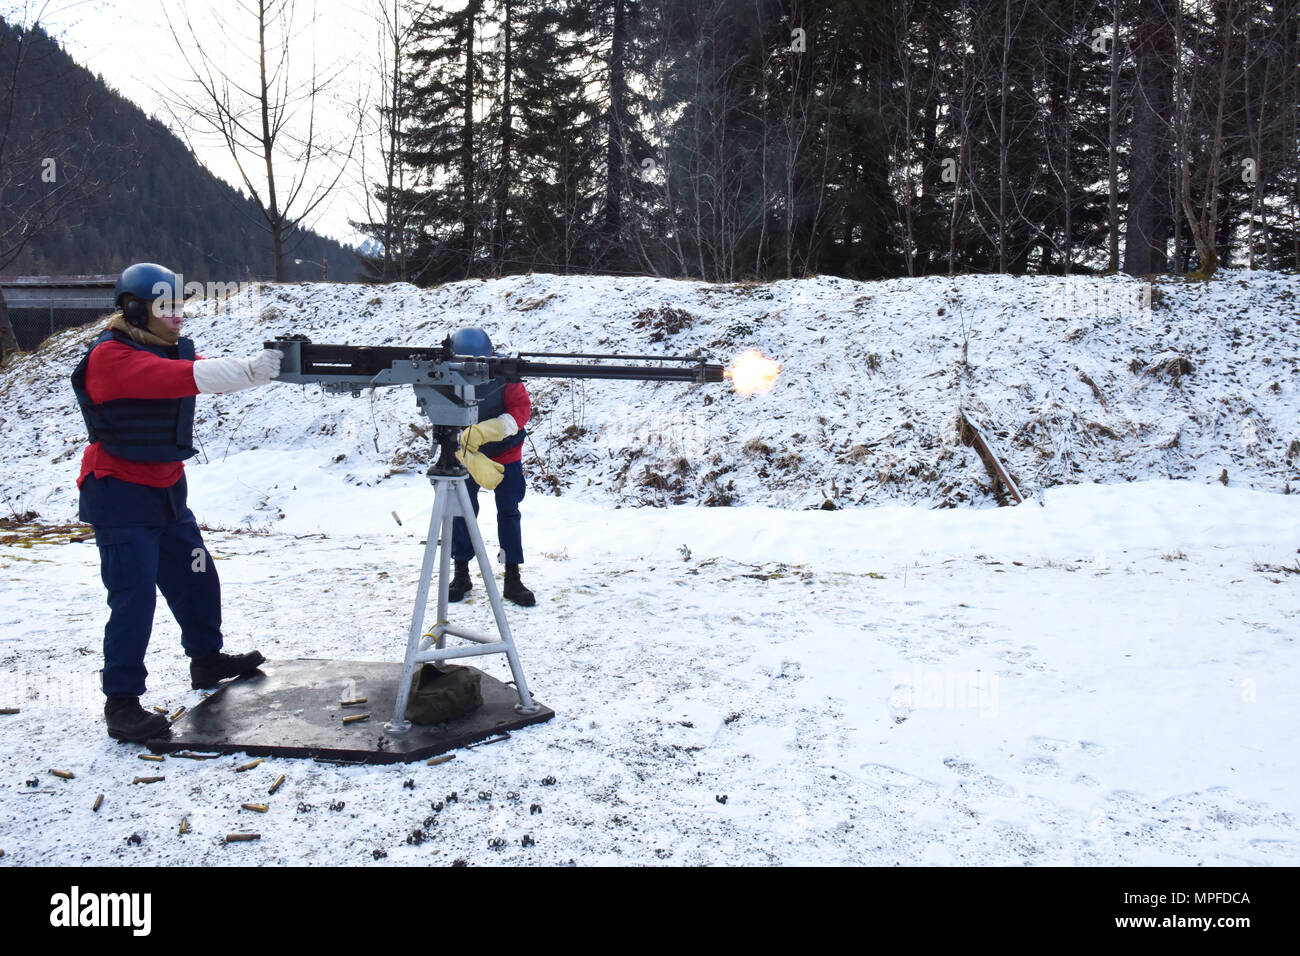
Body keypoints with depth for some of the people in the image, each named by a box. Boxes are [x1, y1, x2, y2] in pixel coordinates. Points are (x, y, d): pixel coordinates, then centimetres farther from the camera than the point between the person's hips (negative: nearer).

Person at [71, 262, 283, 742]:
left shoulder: (173, 349, 9)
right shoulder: (110, 356, -18)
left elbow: (204, 374, -5)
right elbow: (178, 378, -33)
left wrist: (275, 364, -24)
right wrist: (246, 369, -41)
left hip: (166, 490, 9)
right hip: (120, 495, -9)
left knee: (196, 577, 17)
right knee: (134, 595, -11)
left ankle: (207, 659, 37)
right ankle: (121, 702, -4)